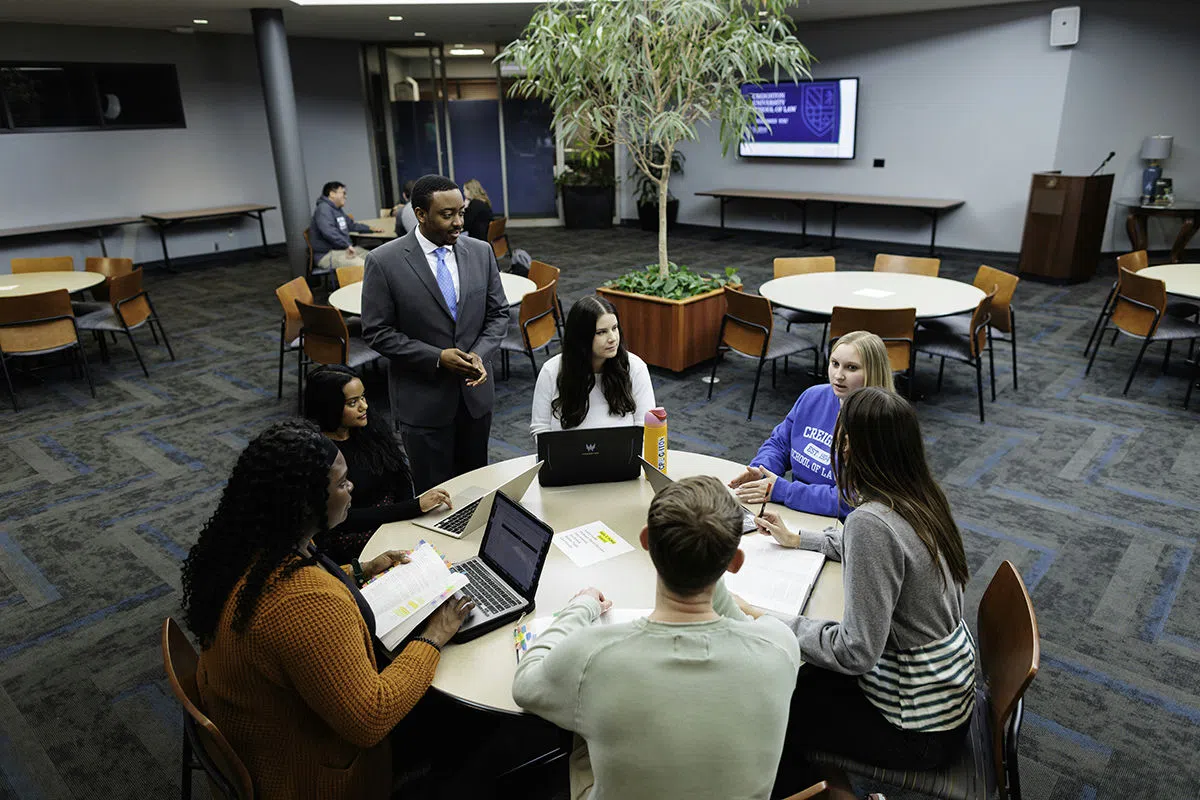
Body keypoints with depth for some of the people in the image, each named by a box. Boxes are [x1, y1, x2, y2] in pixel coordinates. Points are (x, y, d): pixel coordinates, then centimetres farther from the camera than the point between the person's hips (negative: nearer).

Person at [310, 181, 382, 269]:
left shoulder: (337, 209, 22)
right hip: (327, 255, -11)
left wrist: (370, 228, 29)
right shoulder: (323, 209, -12)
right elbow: (329, 231, -29)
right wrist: (347, 245, -31)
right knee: (362, 265, -31)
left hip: (344, 250, 11)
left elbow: (351, 225, 38)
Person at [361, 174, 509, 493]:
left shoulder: (481, 252, 0)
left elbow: (498, 313, 7)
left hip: (474, 392, 4)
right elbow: (377, 332, -9)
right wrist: (436, 358, -18)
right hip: (423, 399, -3)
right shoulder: (384, 261, -11)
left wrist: (480, 354, -12)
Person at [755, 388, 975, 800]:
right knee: (803, 680, 19)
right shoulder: (920, 496, -4)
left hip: (918, 726, -8)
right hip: (949, 686, 8)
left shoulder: (872, 522, -31)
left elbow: (856, 652, -28)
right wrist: (798, 540, 20)